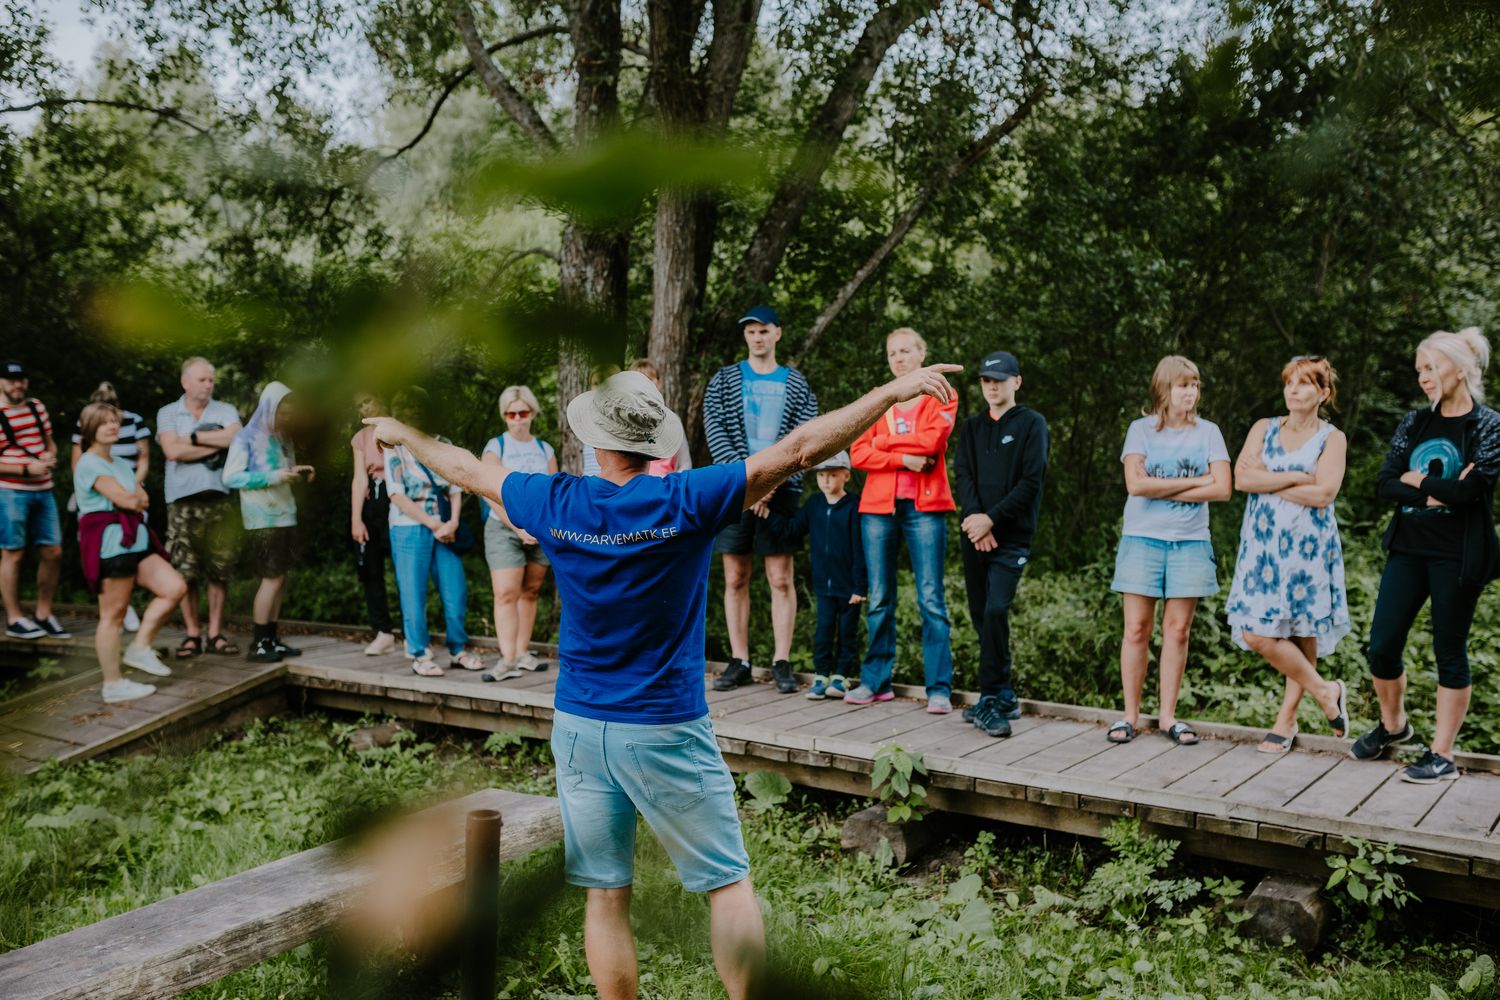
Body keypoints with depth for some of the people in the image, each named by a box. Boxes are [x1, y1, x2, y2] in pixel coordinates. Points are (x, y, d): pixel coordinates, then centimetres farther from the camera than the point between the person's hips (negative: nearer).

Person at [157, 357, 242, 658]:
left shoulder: (225, 411, 11)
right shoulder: (167, 413, 9)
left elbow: (236, 437, -10)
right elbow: (172, 451, -8)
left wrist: (195, 437, -6)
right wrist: (216, 445, -4)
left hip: (219, 498, 1)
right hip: (183, 501, -1)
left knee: (220, 569, 2)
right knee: (185, 571, -1)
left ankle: (215, 633, 10)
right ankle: (192, 634, 8)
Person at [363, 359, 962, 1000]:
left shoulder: (556, 505, -4)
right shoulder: (685, 502, -15)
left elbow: (467, 470, 12)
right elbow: (797, 451, -16)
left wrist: (402, 434, 31)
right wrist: (898, 389, -12)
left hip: (579, 730, 4)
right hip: (666, 732, -3)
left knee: (605, 895, 13)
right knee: (730, 885, 9)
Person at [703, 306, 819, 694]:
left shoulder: (797, 385, 8)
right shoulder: (723, 381, 9)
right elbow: (715, 432, -1)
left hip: (780, 490, -1)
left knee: (781, 579, -2)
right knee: (735, 579, 3)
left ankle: (781, 662, 4)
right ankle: (739, 662, 11)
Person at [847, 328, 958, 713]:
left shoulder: (941, 396, 8)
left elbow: (932, 440, -11)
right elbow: (858, 453, 2)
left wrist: (885, 440, -2)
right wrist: (904, 458, -11)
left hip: (924, 506, -3)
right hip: (879, 506, 3)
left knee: (931, 598, -6)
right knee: (879, 599, 5)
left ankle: (939, 689, -3)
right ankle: (876, 681, 13)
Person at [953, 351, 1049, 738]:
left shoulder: (1031, 423, 3)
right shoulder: (972, 427, 16)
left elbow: (1031, 481, -6)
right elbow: (962, 474, 5)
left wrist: (991, 519, -14)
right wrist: (975, 517, -12)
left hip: (1012, 536, -5)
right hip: (974, 533, 5)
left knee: (996, 611, -17)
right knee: (980, 614, 5)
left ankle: (991, 700, -10)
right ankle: (1004, 696, 16)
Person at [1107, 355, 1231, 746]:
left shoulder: (1207, 432, 7)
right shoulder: (1141, 429, 2)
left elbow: (1222, 489, -4)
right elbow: (1136, 483, -12)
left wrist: (1163, 491, -10)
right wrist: (1193, 482, -8)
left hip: (1190, 542, 1)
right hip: (1142, 539, -1)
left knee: (1177, 629, 2)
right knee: (1137, 629, -1)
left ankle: (1168, 716, 10)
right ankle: (1130, 715, 7)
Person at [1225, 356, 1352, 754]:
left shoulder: (1332, 438, 3)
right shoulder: (1263, 429, 12)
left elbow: (1323, 494, -12)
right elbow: (1242, 478, -4)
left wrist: (1268, 482, -6)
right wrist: (1296, 476, -9)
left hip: (1308, 545, -3)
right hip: (1263, 542, 3)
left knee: (1303, 633, -2)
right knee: (1255, 633, -6)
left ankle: (1286, 720, 12)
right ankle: (1324, 691, 12)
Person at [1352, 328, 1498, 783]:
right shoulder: (1415, 423, 9)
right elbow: (1384, 484, 0)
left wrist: (1414, 479, -8)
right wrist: (1433, 493, -15)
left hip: (1457, 555, -5)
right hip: (1408, 547, 5)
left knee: (1449, 651, 2)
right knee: (1382, 645, 4)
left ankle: (1442, 755, 12)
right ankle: (1393, 724, 29)